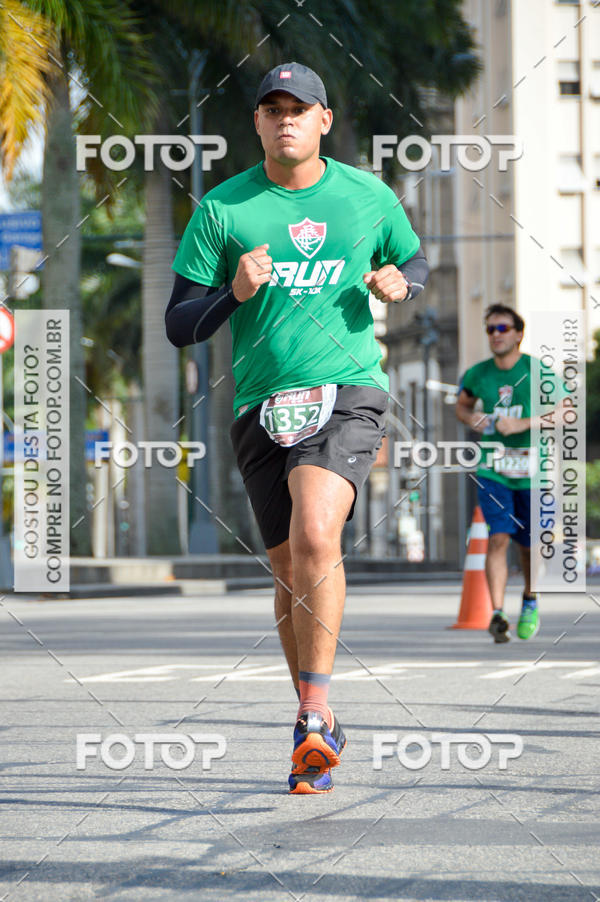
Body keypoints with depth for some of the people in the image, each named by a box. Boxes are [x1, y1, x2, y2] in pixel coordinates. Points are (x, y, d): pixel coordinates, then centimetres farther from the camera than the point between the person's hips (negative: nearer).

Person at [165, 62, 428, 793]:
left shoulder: (369, 197, 7)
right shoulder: (223, 208, 4)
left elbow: (415, 260, 26)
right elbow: (179, 326, 4)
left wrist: (400, 282, 1)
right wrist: (234, 293, -16)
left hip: (347, 395, -2)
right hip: (262, 405, 2)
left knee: (314, 536, -26)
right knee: (291, 572, 7)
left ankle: (314, 715, -25)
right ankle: (319, 730, 23)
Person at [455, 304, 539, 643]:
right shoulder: (478, 374, 4)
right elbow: (462, 405, 24)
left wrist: (522, 425, -19)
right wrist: (472, 419, 0)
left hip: (533, 470, -1)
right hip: (493, 471, 1)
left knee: (529, 546, 9)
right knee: (498, 538, -16)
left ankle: (531, 601, 38)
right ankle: (497, 615, -21)